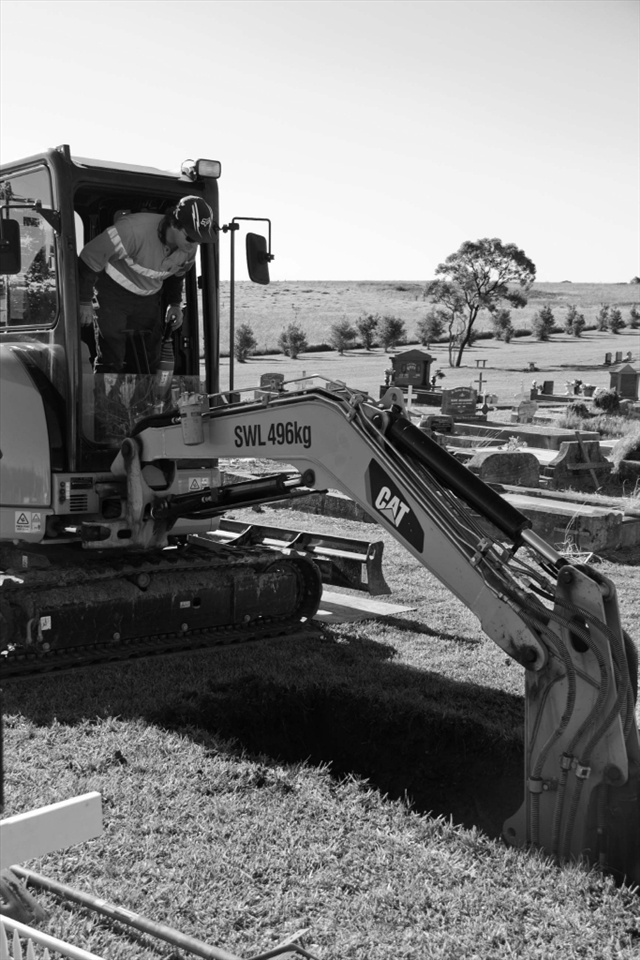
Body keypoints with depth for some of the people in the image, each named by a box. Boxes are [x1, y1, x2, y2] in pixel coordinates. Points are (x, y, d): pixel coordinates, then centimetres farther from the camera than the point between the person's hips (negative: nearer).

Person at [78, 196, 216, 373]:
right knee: (110, 360, -13)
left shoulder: (189, 248, -14)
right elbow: (90, 256, -26)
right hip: (113, 290, -6)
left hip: (149, 298, 6)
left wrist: (175, 303, 5)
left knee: (150, 360, 6)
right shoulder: (135, 230, -36)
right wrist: (84, 302, -20)